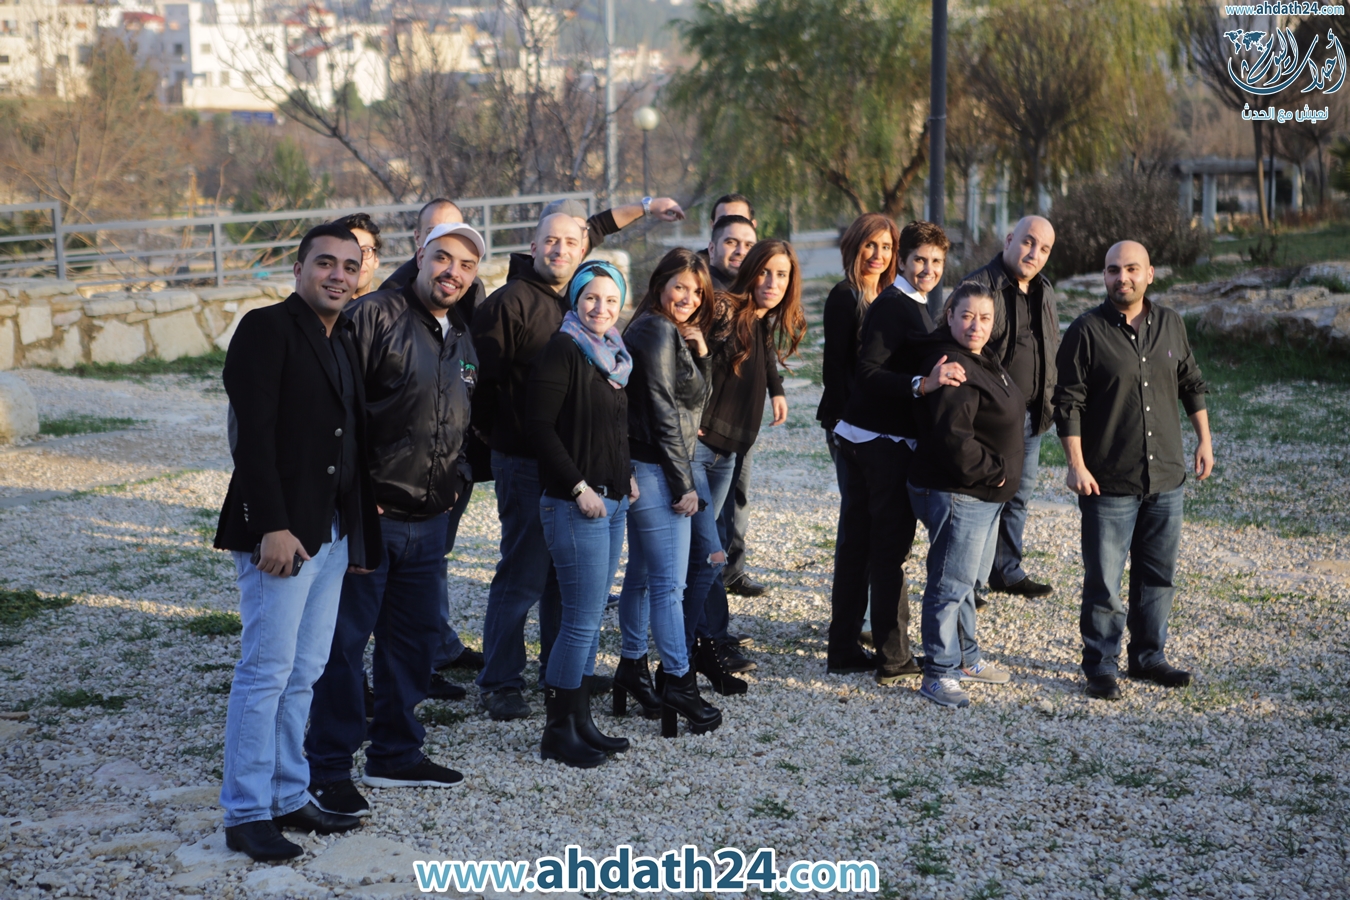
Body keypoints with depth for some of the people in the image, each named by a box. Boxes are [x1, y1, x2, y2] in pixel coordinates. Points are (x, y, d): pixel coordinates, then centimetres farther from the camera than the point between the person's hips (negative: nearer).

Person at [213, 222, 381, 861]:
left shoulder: (344, 340, 17)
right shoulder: (267, 329, -8)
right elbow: (252, 435, -15)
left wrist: (360, 528, 13)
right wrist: (273, 527, -21)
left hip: (334, 531, 8)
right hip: (282, 531, -8)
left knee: (303, 674, 12)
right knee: (266, 671, -5)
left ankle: (288, 798, 20)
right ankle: (246, 816, 2)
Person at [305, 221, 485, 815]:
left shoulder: (463, 343, 14)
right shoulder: (376, 316, -12)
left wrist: (457, 480, 14)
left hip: (430, 521, 8)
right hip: (370, 515, -8)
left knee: (415, 636, 15)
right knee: (346, 640, -1)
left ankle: (396, 754, 30)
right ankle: (328, 770, 10)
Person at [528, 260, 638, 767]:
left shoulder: (614, 354, 14)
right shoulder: (563, 350, -11)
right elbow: (540, 425, -16)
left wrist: (627, 477, 10)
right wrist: (579, 487, -17)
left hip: (613, 500, 8)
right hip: (575, 503, -8)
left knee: (590, 616, 12)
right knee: (582, 619, -6)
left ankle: (580, 720, 20)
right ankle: (558, 731, 4)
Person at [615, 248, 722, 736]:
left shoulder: (671, 331, 17)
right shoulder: (657, 331, -13)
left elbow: (696, 399, 15)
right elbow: (663, 412, -16)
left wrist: (699, 351, 0)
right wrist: (684, 484, -14)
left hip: (647, 469, 10)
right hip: (656, 470, -10)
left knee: (642, 573, 15)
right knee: (668, 581, -7)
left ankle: (632, 668, 24)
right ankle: (677, 681, -3)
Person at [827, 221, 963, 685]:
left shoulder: (909, 304, 15)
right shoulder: (893, 306, -16)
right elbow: (868, 373, -26)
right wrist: (922, 383, -37)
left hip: (859, 438, 10)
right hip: (884, 442, -10)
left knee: (856, 545, 12)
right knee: (890, 548, -4)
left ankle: (843, 650, 20)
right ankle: (893, 659, 2)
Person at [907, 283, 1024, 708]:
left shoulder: (983, 359, 12)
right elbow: (952, 438, -29)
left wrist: (998, 474, 16)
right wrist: (993, 471, -18)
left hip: (984, 494, 11)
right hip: (956, 494, -11)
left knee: (970, 578, 21)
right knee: (951, 582, -5)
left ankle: (965, 657, 34)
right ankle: (939, 674, 3)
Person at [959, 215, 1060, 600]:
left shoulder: (1043, 290, 12)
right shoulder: (980, 285, -13)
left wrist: (1049, 401, 15)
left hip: (1030, 415, 8)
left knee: (1020, 494, 16)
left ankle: (1007, 571, 30)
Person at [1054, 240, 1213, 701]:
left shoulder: (1170, 324, 7)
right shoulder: (1087, 331, -8)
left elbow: (1191, 384, 19)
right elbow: (1068, 402, -9)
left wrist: (1204, 440, 16)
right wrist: (1076, 464, -14)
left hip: (1166, 476, 5)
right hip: (1109, 481, -5)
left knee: (1159, 576, 13)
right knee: (1103, 580, -1)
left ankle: (1149, 656, 26)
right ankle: (1101, 666, 11)